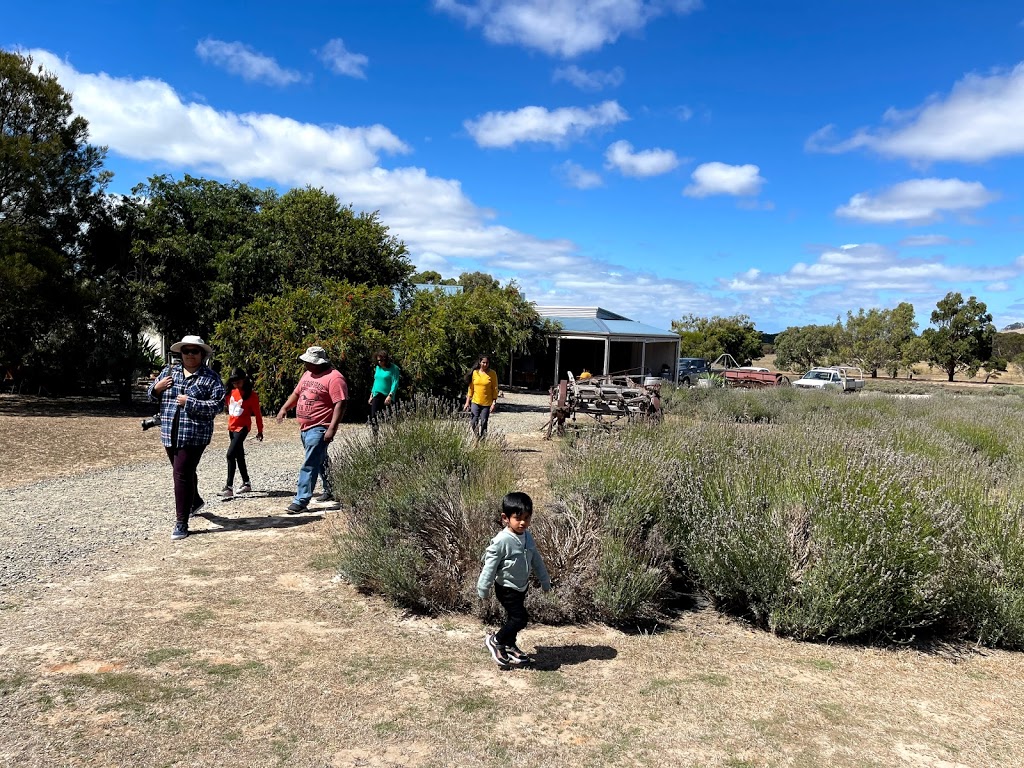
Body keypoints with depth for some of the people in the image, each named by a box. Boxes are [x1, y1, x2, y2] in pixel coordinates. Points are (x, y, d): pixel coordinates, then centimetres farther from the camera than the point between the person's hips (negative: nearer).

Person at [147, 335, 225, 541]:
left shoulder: (210, 377, -6)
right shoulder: (169, 371, 9)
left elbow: (218, 405, -13)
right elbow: (152, 395, 16)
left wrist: (190, 403, -20)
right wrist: (157, 387, -7)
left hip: (194, 435, -6)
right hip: (170, 434, 6)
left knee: (183, 475, -9)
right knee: (184, 472, 22)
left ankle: (182, 523, -2)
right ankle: (195, 500, 48)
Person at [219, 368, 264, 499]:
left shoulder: (251, 395, -12)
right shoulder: (231, 392, 5)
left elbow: (257, 414, -6)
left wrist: (260, 430, -2)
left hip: (242, 427, -7)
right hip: (232, 427, 7)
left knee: (231, 454, -18)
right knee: (239, 456, 15)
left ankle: (229, 487, -17)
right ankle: (246, 484, 27)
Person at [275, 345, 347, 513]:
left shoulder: (334, 378, -16)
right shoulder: (308, 374, 13)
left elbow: (340, 404, -21)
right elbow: (296, 393, 25)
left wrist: (332, 428, -26)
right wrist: (284, 408, 10)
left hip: (319, 429, -9)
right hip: (305, 428, 10)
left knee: (310, 465, -11)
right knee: (320, 461, 20)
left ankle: (301, 501, -9)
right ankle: (330, 491, 35)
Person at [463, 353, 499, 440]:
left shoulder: (492, 374, -4)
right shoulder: (475, 372, 3)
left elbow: (495, 389, -2)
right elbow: (471, 388, 8)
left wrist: (494, 402, -8)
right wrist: (467, 402, 5)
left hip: (487, 403, -2)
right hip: (475, 402, 2)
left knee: (483, 423, 1)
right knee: (473, 423, -6)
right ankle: (477, 437, 16)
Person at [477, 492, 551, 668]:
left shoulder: (527, 537, -5)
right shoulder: (502, 541, -28)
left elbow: (536, 559, 8)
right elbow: (490, 566, -21)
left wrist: (545, 580, 14)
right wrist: (483, 590, -15)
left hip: (521, 587, 7)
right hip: (506, 588, -7)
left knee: (513, 617, 21)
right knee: (520, 618, -8)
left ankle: (510, 646, 41)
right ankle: (495, 641, 12)